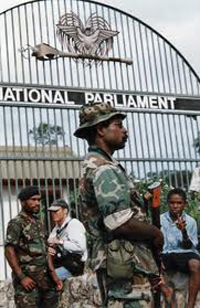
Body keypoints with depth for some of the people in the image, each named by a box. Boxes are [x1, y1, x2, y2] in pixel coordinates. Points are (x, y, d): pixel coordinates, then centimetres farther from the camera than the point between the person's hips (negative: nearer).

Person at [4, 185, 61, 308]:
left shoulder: (39, 222, 16)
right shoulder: (16, 223, -6)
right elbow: (9, 251, -12)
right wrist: (21, 277, -18)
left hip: (45, 278, 7)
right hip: (27, 278, -7)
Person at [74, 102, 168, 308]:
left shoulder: (93, 166, 19)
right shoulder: (104, 169, -14)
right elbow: (121, 223, -24)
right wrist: (156, 233, -7)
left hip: (121, 264, 11)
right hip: (126, 266, -11)